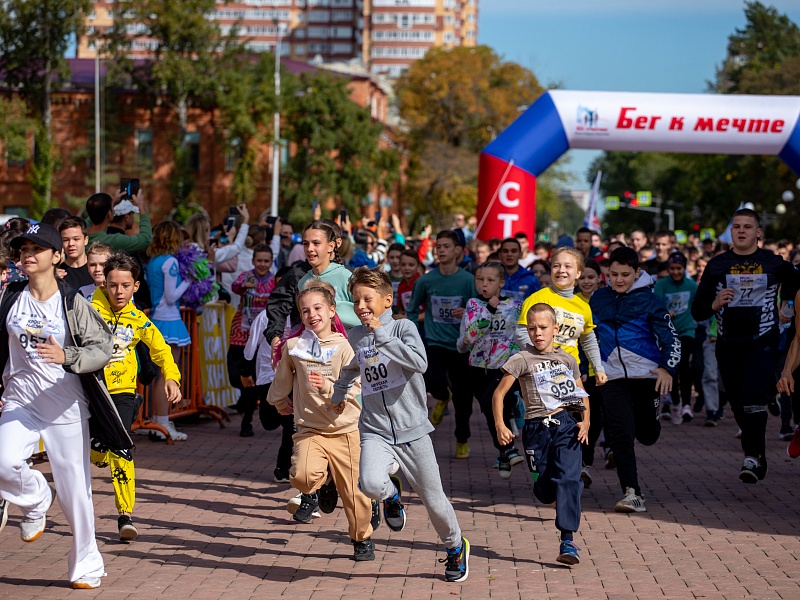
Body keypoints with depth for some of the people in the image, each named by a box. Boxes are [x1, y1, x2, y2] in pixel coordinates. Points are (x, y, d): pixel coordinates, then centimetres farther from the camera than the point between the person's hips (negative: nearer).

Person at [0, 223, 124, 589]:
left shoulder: (73, 303, -5)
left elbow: (102, 349, -11)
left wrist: (66, 356, -28)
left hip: (65, 404, -2)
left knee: (74, 487, 1)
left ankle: (86, 567, 17)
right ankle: (36, 500, 8)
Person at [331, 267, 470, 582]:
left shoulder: (403, 328, -6)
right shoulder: (355, 337, 8)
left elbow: (419, 363, -26)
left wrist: (382, 335, -23)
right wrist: (339, 395, 38)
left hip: (412, 429, -2)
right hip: (375, 431, 2)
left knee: (433, 500, 6)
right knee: (370, 483, -28)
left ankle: (456, 547, 34)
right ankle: (392, 493, 9)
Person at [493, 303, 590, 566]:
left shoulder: (568, 359, 11)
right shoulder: (523, 360, 0)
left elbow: (582, 394, 20)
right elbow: (499, 393, 0)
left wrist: (586, 421, 3)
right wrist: (500, 426, -11)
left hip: (567, 426, 1)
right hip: (537, 428, -1)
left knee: (568, 479, -16)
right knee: (545, 489, 2)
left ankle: (567, 541, -16)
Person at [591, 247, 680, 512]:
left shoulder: (649, 300, -4)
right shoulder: (598, 299, 7)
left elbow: (671, 338, -6)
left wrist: (667, 368, -21)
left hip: (647, 374, -2)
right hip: (613, 377, 2)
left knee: (646, 434, 9)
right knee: (619, 434, -14)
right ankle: (632, 494, -14)